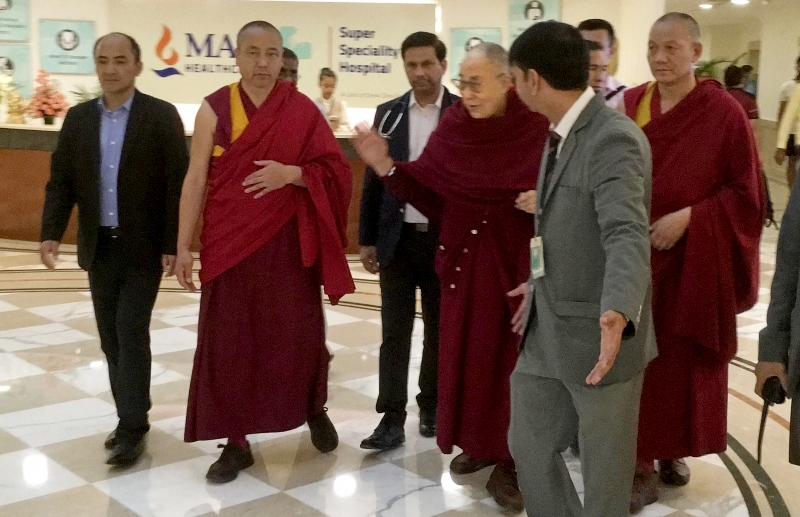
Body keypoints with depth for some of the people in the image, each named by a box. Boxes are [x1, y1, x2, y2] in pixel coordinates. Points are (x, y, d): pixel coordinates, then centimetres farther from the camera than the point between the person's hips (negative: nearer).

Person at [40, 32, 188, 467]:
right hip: (99, 248, 5)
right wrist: (51, 232, -8)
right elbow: (60, 181, 6)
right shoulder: (78, 118, 7)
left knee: (131, 333, -8)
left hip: (144, 248, -4)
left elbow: (178, 184, -9)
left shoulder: (162, 116, -6)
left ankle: (133, 426, 1)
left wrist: (173, 245, -15)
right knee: (112, 337, 9)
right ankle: (130, 417, 22)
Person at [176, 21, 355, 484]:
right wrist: (184, 245, -2)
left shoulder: (303, 110, -1)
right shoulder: (213, 110, -1)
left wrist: (292, 174, -19)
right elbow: (196, 179, 0)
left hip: (287, 244, 0)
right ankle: (237, 442, 18)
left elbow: (336, 172, -1)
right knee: (228, 342, 4)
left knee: (299, 333, 8)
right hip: (229, 243, 0)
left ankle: (314, 409, 36)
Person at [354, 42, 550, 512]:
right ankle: (477, 442, 33)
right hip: (464, 258, 4)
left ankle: (509, 460, 19)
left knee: (510, 357, 6)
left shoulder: (538, 129, -11)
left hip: (516, 261, -3)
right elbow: (429, 195, -2)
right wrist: (387, 167, -13)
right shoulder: (453, 129, -2)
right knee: (465, 353, 13)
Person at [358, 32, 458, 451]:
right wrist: (366, 238, 4)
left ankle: (431, 405, 26)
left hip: (445, 238, -1)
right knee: (395, 332, 1)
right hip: (398, 238, 2)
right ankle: (392, 418, 5)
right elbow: (373, 179, 6)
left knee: (438, 329, 11)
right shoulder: (388, 113, 5)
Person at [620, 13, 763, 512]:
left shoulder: (724, 112, -8)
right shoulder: (630, 105, 3)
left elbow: (746, 192, -7)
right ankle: (641, 465, 16)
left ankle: (673, 449, 27)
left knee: (684, 358, 7)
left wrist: (688, 217, -19)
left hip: (694, 261, -3)